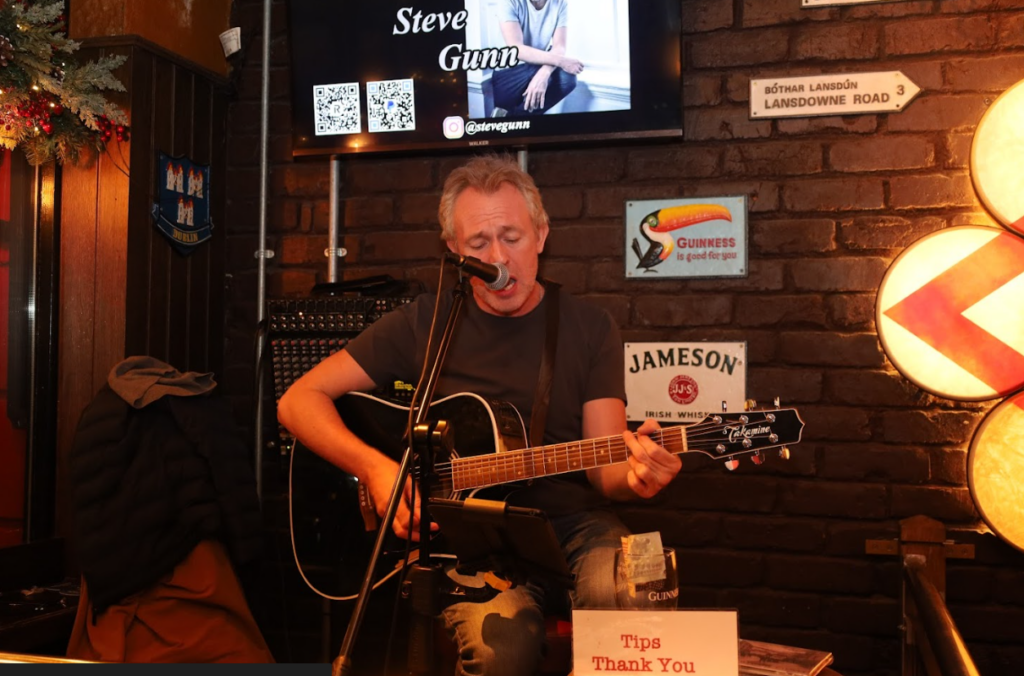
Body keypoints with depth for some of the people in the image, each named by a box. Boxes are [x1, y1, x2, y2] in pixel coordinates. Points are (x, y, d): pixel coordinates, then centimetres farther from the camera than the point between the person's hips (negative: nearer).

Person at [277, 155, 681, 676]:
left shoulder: (590, 330, 6)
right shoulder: (426, 324, 3)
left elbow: (602, 468, 1)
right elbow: (299, 400, 2)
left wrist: (634, 474, -24)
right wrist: (375, 469, -14)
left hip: (571, 524, 2)